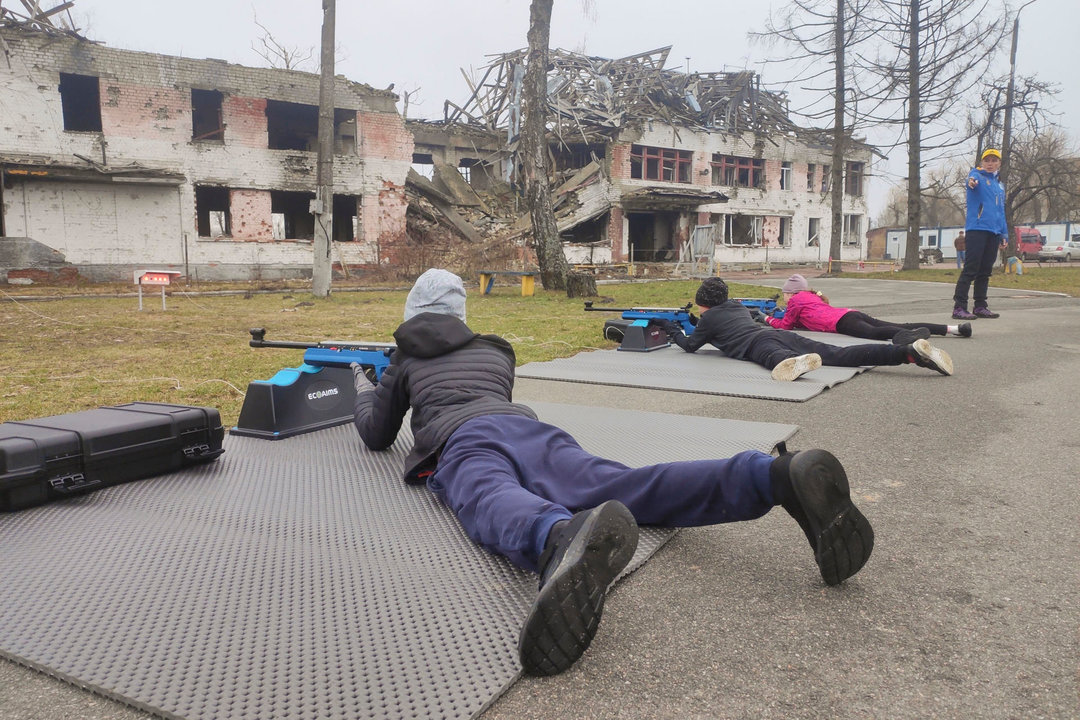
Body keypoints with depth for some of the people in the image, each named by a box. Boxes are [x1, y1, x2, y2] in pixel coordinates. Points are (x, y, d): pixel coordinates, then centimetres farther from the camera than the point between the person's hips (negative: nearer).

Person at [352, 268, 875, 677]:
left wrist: (363, 387, 56)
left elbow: (377, 435, 37)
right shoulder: (493, 350, 42)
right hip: (529, 426, 4)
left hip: (461, 441, -3)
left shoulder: (404, 360, 32)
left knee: (499, 506, -37)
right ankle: (777, 476, -47)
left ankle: (563, 540, -78)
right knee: (624, 488, -22)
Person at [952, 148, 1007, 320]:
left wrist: (1004, 233, 18)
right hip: (976, 229, -7)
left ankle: (980, 306, 16)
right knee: (970, 270, -11)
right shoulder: (977, 176, 0)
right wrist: (971, 181, -51)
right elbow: (972, 178, -27)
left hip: (994, 233, 7)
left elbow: (1001, 211, 25)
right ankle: (959, 307, -11)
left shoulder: (1000, 185, 21)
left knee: (985, 272, 10)